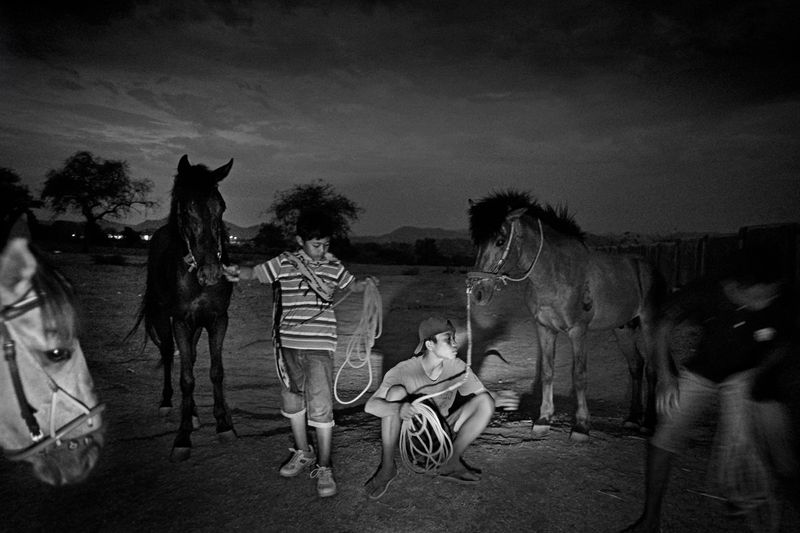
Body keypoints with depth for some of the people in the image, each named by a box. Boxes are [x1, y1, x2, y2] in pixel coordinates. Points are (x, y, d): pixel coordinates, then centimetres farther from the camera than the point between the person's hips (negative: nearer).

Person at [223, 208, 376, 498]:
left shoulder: (333, 266, 3)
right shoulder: (284, 263, 1)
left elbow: (353, 285, 16)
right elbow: (255, 272, 3)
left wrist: (366, 283, -5)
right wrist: (236, 273, -18)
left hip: (319, 345, -2)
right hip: (288, 343, 3)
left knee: (320, 406, -7)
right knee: (292, 398, 16)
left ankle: (323, 468, 7)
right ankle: (303, 452, 37)